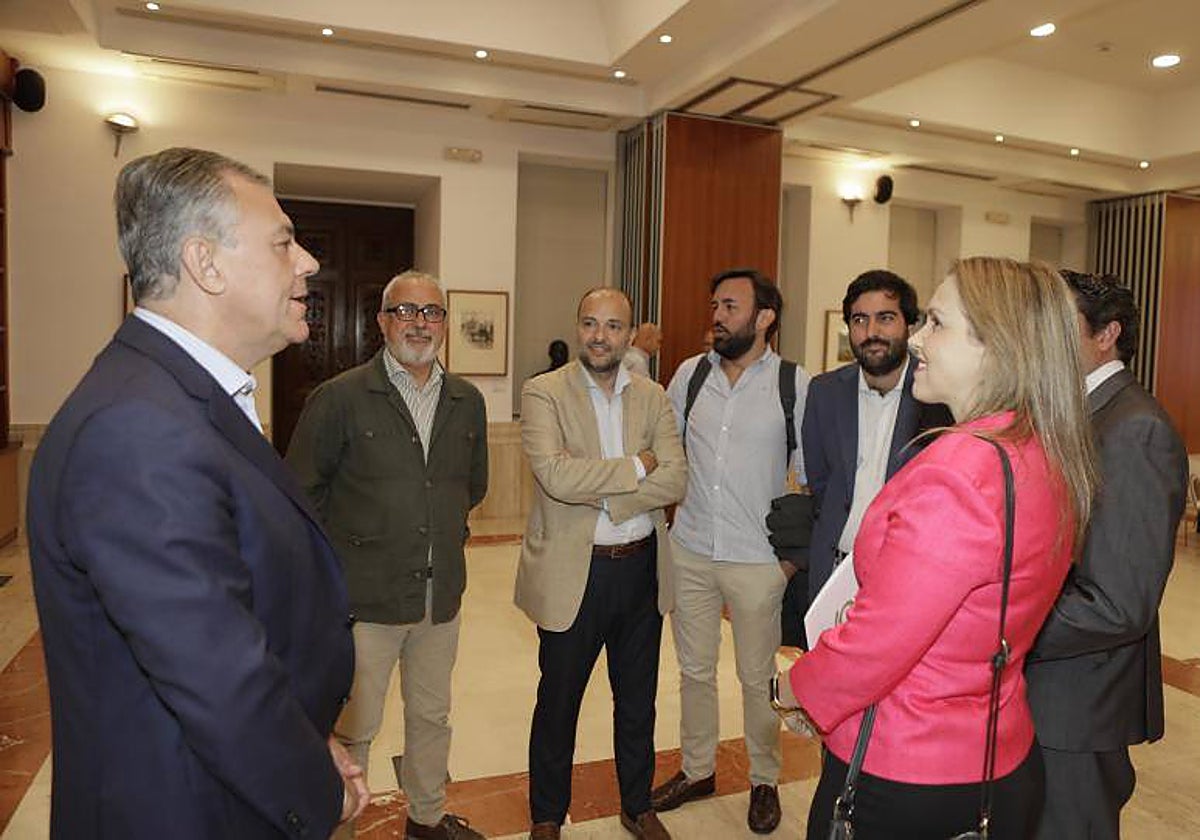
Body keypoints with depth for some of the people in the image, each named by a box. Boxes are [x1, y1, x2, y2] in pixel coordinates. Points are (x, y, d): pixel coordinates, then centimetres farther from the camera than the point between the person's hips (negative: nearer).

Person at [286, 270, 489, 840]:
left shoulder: (467, 402, 5)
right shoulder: (339, 398, -9)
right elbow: (300, 491, -3)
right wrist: (345, 547, -1)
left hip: (442, 592, 5)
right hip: (364, 595, -4)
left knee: (432, 715, 21)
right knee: (352, 727, 9)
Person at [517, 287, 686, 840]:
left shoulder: (653, 397, 3)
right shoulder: (543, 392, -9)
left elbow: (675, 481, -8)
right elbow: (556, 475, -24)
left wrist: (599, 493, -19)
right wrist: (637, 466, -16)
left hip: (641, 569, 4)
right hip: (572, 573, -3)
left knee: (637, 701, 20)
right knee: (557, 704, 15)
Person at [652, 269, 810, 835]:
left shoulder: (797, 385, -8)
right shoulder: (690, 374, 1)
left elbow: (812, 477, -4)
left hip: (758, 559, -3)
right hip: (690, 550, 4)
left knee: (757, 677, 12)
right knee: (694, 670, 17)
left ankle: (765, 781, 36)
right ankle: (697, 770, 39)